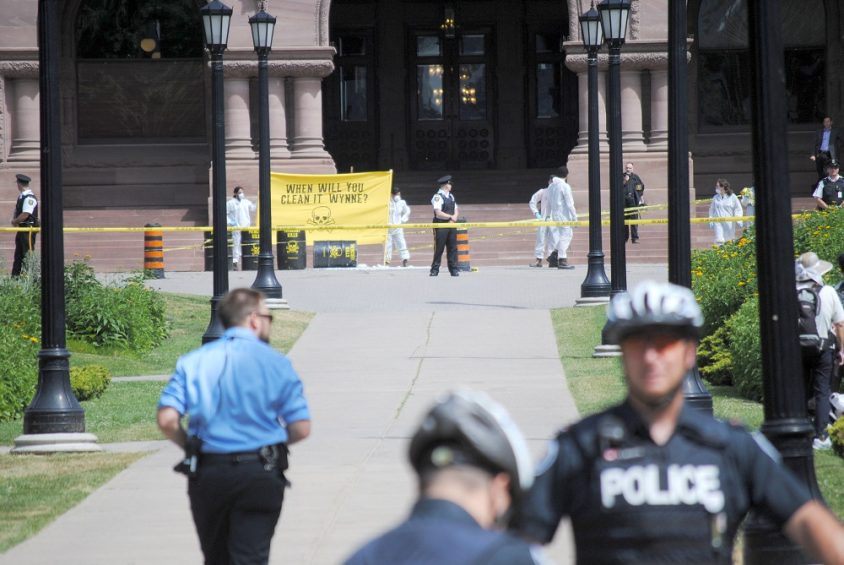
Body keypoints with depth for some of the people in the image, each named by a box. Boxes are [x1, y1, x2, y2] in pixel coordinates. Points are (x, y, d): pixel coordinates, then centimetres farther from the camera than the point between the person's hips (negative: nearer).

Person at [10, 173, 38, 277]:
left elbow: (25, 215, -23)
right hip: (22, 229, 10)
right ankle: (15, 275, 18)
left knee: (28, 253, -6)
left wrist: (15, 221, -9)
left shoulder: (29, 198, -18)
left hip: (29, 228, -10)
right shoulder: (21, 197, 11)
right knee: (18, 254, 13)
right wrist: (15, 220, 0)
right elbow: (17, 211, 18)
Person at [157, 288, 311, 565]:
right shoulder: (276, 363, -3)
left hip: (207, 472, 3)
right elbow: (300, 428, -5)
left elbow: (167, 420, -7)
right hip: (261, 476, -3)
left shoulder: (192, 362, 2)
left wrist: (193, 448, 11)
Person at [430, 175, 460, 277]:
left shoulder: (451, 196, 16)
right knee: (439, 249, -6)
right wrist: (451, 217, -10)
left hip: (451, 225, 7)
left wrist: (453, 219, -5)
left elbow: (456, 210, 15)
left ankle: (454, 269, 7)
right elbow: (438, 213, -18)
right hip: (440, 226, -7)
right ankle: (435, 270, -1)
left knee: (452, 248, 4)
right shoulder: (438, 197, -10)